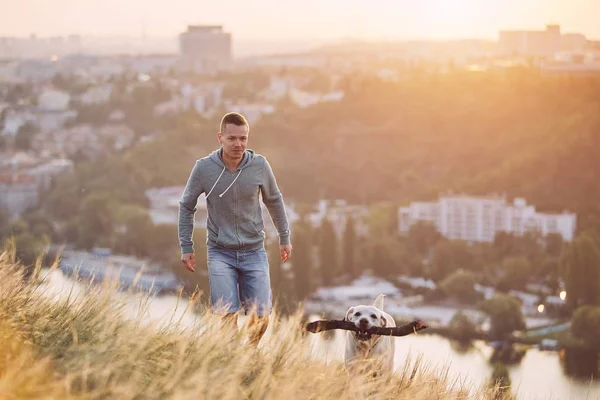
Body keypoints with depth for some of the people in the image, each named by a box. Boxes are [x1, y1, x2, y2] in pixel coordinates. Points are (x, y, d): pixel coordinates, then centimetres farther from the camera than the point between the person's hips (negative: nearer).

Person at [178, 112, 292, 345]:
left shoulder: (259, 165, -8)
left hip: (254, 251, 2)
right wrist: (186, 247, 4)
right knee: (228, 315, -13)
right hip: (220, 252, -1)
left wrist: (284, 238, 16)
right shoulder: (204, 168, -11)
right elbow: (186, 206, 3)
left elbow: (274, 200, 10)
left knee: (261, 317, -2)